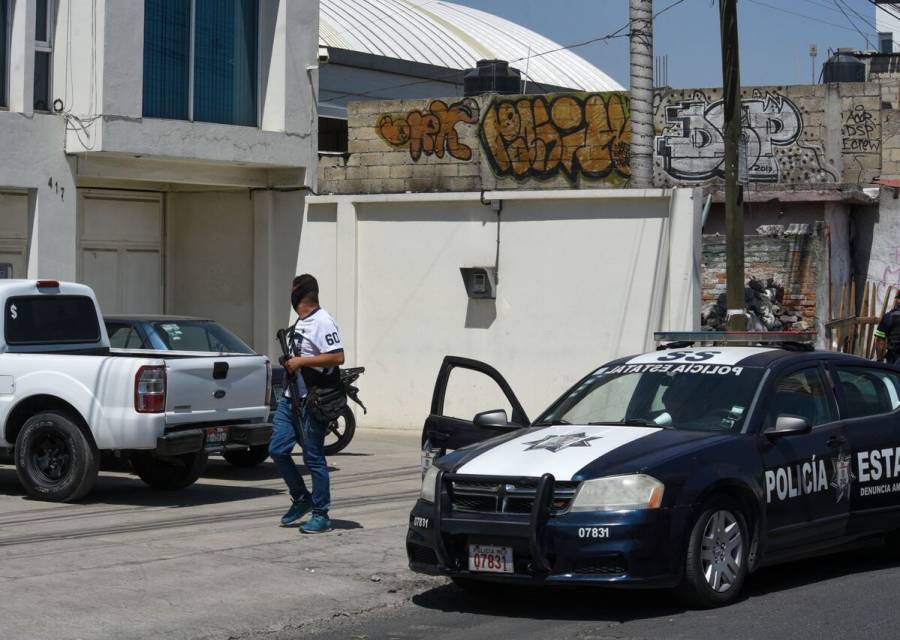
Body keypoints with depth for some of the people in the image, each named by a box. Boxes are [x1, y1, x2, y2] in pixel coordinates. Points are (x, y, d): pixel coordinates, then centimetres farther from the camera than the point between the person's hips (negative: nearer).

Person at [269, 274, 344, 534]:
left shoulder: (323, 322, -13)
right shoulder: (300, 323, 17)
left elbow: (337, 357, -22)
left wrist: (301, 362, -19)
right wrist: (289, 362, 11)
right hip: (291, 397, 9)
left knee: (314, 458, -3)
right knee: (277, 449, 5)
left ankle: (320, 515, 5)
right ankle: (301, 500, 21)